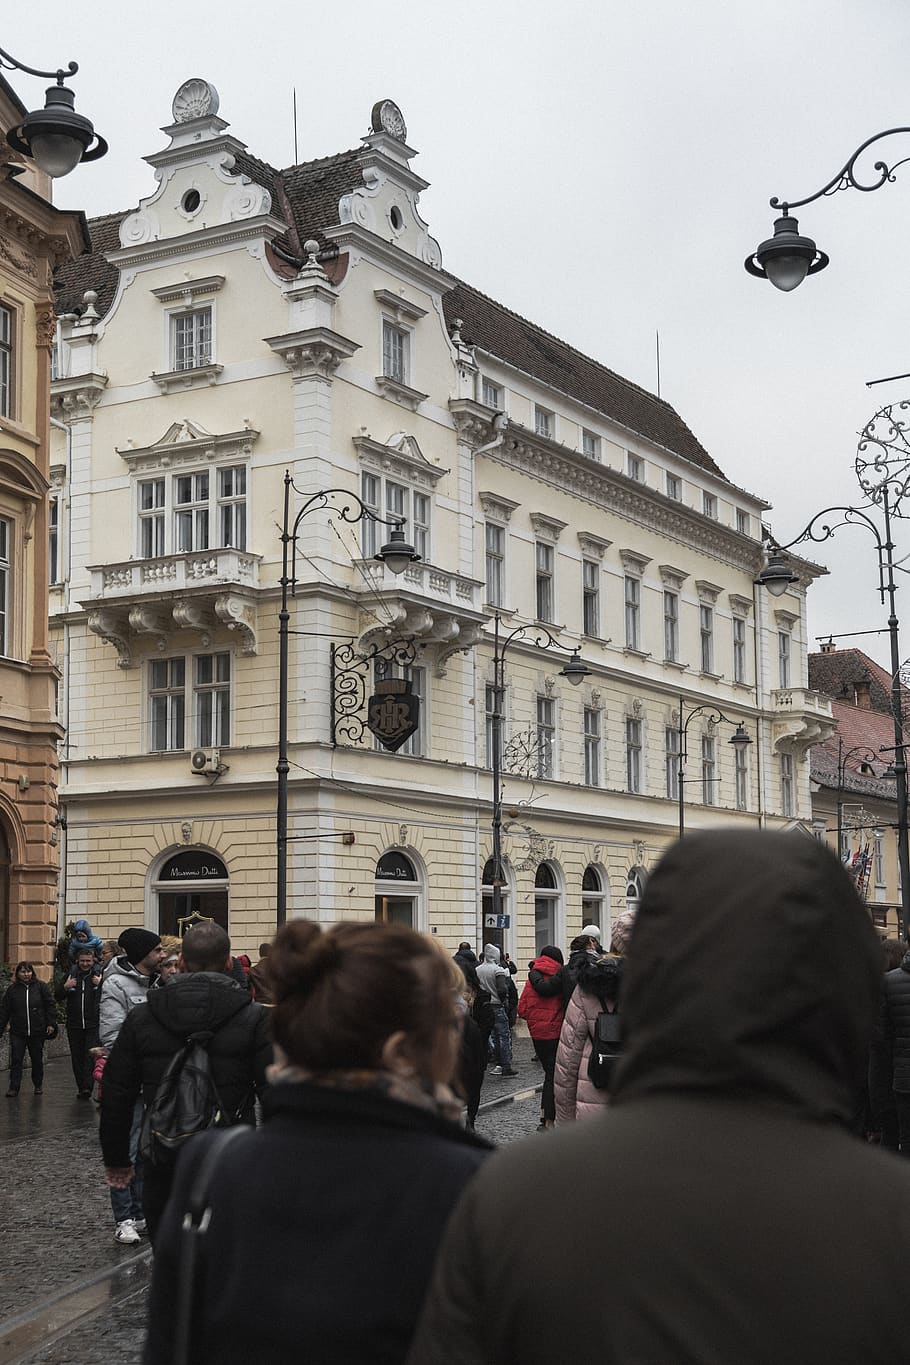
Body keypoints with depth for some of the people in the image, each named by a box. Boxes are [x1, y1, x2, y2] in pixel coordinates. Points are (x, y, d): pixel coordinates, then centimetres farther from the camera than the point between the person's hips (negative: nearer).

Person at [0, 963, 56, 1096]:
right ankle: (14, 1088, 1)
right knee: (16, 1060, -4)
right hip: (17, 1032, 0)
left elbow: (50, 1005, 2)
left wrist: (51, 1023, -6)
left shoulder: (41, 987, 1)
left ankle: (38, 1085, 24)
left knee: (37, 1059, 10)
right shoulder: (12, 989, 3)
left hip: (38, 1031, 0)